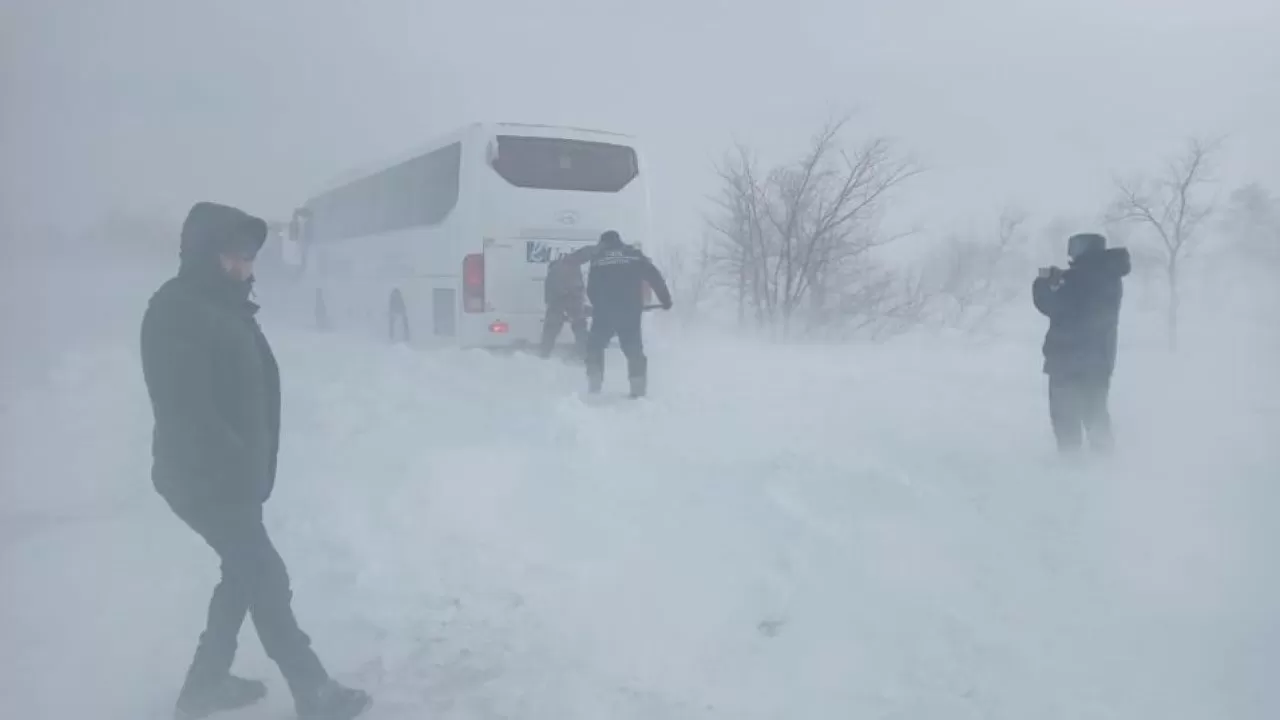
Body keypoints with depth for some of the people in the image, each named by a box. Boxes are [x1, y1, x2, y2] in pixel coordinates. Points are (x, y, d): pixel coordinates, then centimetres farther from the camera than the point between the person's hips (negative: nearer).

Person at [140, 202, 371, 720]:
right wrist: (242, 466, -21)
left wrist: (256, 463, 8)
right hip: (204, 479, -9)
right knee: (266, 579, -3)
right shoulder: (175, 312, -18)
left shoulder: (225, 305, 12)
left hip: (232, 475, 9)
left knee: (244, 574, 18)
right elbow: (188, 410, -24)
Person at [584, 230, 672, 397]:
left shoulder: (597, 258, 10)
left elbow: (591, 289, 11)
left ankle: (594, 386, 7)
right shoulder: (634, 255, 11)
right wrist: (665, 299, 12)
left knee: (595, 345, 14)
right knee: (634, 349, 11)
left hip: (604, 311, -1)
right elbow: (655, 277, 6)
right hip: (630, 310, 1)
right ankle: (639, 388, 4)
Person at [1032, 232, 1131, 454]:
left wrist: (1043, 283, 1)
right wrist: (1062, 279, 12)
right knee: (1095, 411, 16)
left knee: (1065, 413, 1)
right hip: (1098, 359, 8)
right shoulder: (1110, 278, 9)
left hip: (1069, 358, -8)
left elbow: (1054, 307, -15)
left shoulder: (1082, 276, -18)